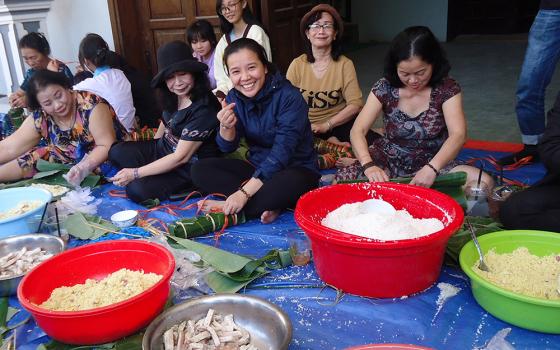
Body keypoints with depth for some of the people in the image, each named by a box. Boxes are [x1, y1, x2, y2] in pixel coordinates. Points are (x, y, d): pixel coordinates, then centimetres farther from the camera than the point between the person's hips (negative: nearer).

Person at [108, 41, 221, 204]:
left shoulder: (204, 109, -29)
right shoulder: (173, 96, -5)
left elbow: (181, 157, -26)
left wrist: (135, 173, -22)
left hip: (189, 166, -8)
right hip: (164, 148, 8)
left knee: (137, 190, -23)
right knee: (116, 152, -4)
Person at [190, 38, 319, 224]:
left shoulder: (289, 97, -21)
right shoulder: (234, 98, -3)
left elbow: (282, 152, -27)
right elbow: (228, 148, -2)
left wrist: (244, 193, -31)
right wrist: (226, 126, -26)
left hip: (295, 170, -5)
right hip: (257, 167, 6)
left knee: (290, 183, -40)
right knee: (200, 170, -11)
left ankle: (228, 210, -21)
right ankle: (266, 205, -22)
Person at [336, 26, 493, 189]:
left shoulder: (447, 88, -10)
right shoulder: (385, 87, -9)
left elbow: (458, 134, -21)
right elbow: (358, 130, -15)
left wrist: (432, 168, -39)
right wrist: (368, 165, -35)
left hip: (432, 163, 1)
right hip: (389, 163, -1)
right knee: (342, 180, -27)